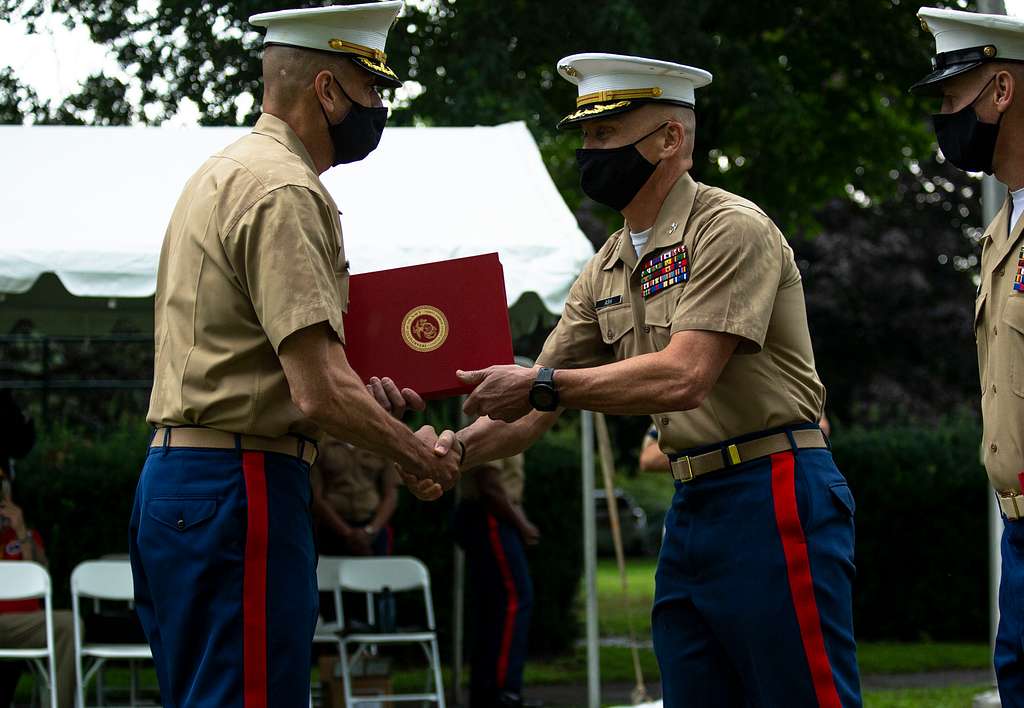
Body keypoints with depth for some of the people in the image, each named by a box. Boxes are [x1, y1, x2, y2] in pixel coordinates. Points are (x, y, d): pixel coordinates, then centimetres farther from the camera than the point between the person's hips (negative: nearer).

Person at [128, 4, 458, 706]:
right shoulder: (286, 190, -14)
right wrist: (420, 453, -6)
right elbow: (320, 397, -22)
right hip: (242, 486, -11)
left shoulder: (224, 173, 19)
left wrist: (359, 392, 14)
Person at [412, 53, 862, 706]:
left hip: (772, 500, -9)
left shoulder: (731, 230, -11)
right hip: (691, 505, 9)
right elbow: (534, 411, 14)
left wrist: (541, 385, -21)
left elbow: (684, 377, -22)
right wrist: (457, 448, -5)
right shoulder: (608, 271, 15)